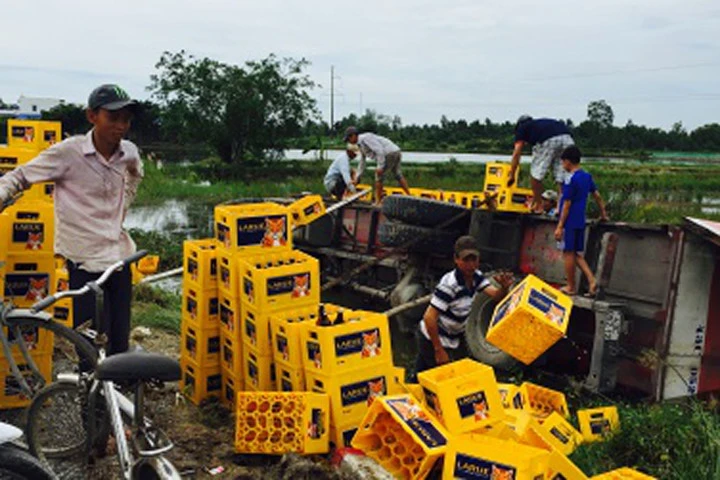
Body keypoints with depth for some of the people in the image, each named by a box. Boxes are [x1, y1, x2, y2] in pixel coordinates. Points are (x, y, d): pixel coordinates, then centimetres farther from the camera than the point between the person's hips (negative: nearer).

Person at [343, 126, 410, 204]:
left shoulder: (365, 138, -12)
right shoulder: (361, 145, 19)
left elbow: (379, 150, -21)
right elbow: (362, 163, 26)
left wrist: (380, 166, -20)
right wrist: (357, 177, 25)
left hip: (391, 153, -11)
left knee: (379, 174, -3)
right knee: (398, 174, 21)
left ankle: (378, 201, 2)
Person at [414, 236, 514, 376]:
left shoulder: (476, 277, -3)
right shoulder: (450, 284, -28)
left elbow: (496, 295, -9)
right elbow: (429, 318, -30)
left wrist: (504, 287, -32)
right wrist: (439, 351, -26)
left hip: (454, 338, 8)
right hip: (433, 340, -8)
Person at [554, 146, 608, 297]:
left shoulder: (570, 179, -15)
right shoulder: (587, 176, 9)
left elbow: (566, 204, -16)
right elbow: (597, 196, 14)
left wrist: (560, 226, -14)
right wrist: (603, 213, 27)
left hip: (569, 222, -8)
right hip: (580, 222, 8)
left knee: (568, 253, 2)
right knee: (577, 253, 15)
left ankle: (571, 287, 10)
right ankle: (592, 280, 1)